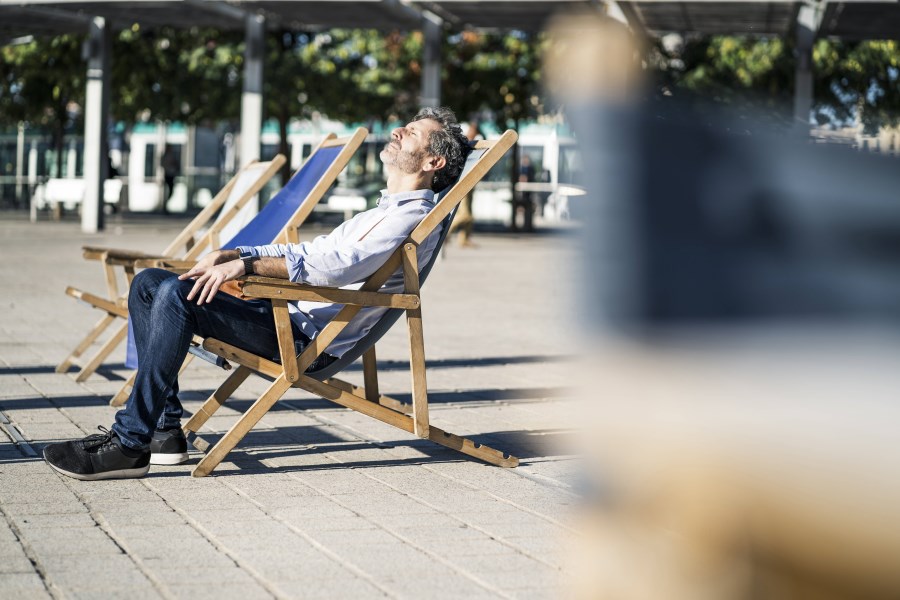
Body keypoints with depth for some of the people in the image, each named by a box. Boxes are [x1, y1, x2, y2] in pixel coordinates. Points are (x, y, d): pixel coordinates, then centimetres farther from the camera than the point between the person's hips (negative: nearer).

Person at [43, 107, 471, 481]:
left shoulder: (413, 215, -7)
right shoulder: (383, 212, 27)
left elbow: (338, 264, -23)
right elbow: (306, 252, 25)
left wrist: (247, 265, -26)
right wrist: (229, 255, 10)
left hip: (307, 338, -10)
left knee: (177, 295, -26)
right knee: (149, 284, 6)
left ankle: (128, 445, -26)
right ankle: (165, 430, 0)